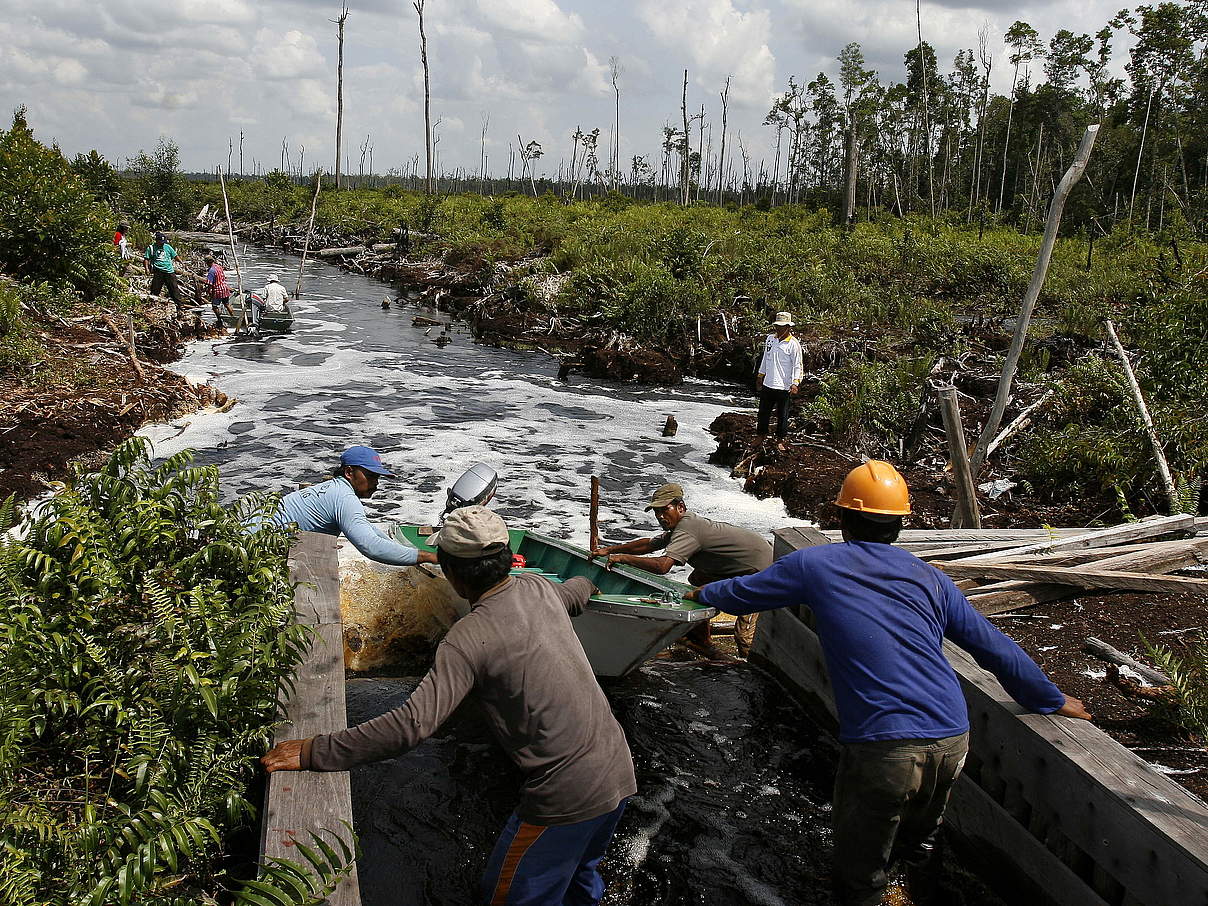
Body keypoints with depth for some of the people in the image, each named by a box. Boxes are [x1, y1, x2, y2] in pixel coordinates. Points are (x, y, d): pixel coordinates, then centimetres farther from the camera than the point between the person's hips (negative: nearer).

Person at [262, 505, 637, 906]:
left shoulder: (470, 638, -21)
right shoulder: (538, 589, 2)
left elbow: (412, 725, -30)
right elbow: (576, 593, 28)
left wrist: (313, 752, -24)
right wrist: (585, 582, 53)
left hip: (567, 800, -7)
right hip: (619, 771, 8)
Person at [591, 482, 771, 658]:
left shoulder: (687, 531, -24)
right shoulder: (683, 524, 7)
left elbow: (662, 566, -35)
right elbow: (649, 544, 16)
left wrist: (622, 558, -24)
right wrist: (610, 550, 12)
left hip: (761, 570, -10)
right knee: (697, 579, 18)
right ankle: (701, 638, 27)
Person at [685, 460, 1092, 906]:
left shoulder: (815, 565, 4)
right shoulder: (928, 577, 13)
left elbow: (744, 593, 18)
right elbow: (995, 648, 16)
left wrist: (703, 593, 39)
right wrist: (1052, 700, 29)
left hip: (881, 748, -5)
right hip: (953, 742, 5)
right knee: (920, 845, 30)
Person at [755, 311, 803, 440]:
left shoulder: (793, 344, -10)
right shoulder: (770, 338, 7)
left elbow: (798, 366, -10)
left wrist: (795, 383, -21)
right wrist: (760, 376, 22)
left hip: (783, 387, -5)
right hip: (768, 384, 5)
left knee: (782, 415, 6)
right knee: (763, 412, 14)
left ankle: (781, 440, 20)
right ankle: (761, 436, 30)